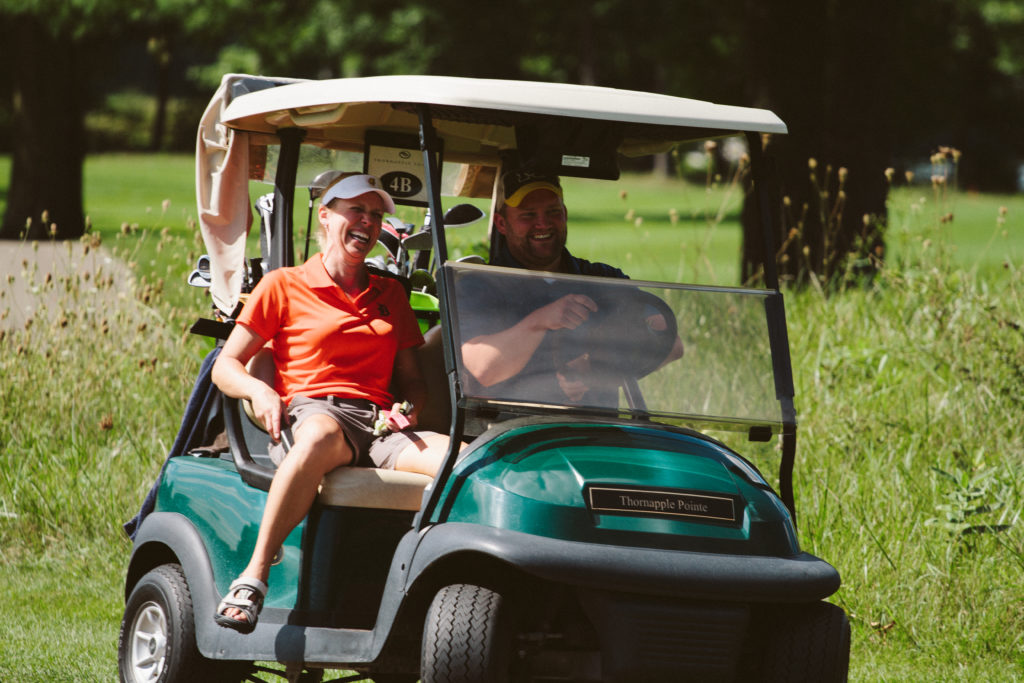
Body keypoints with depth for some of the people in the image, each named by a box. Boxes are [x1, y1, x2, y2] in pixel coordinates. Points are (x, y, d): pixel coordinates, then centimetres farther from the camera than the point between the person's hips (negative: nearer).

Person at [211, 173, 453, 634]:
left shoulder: (390, 293, 27)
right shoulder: (283, 285, 13)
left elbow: (410, 377, 27)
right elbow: (225, 366, 10)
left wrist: (409, 409, 3)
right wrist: (260, 391, -12)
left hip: (377, 425, 4)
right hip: (308, 414, -4)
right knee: (322, 434, -44)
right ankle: (253, 577, -43)